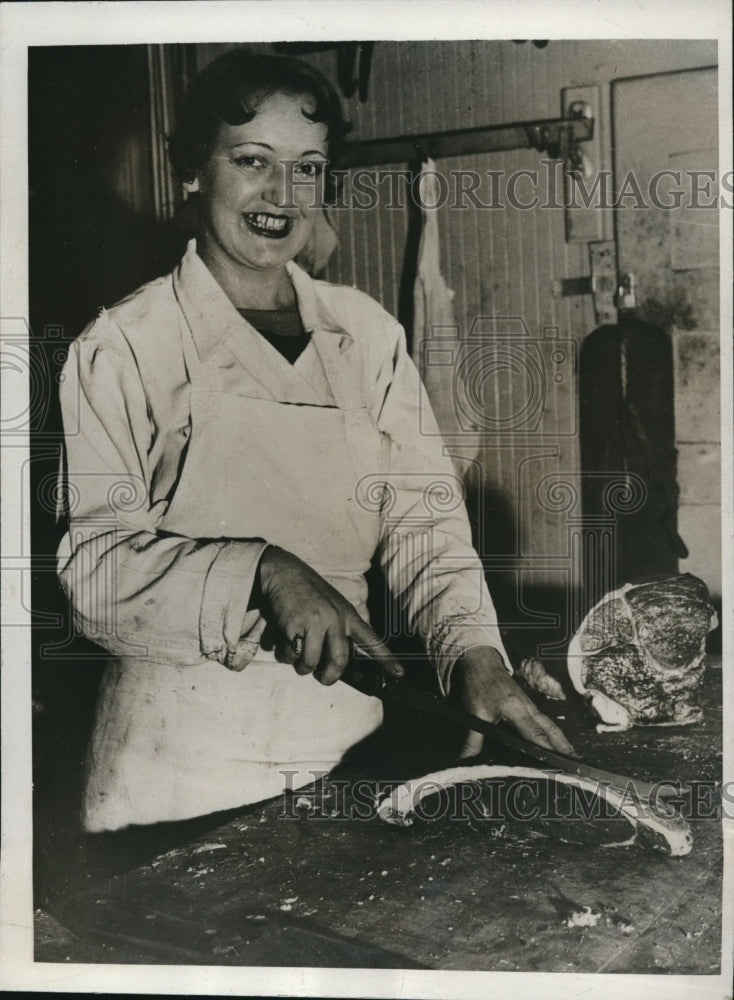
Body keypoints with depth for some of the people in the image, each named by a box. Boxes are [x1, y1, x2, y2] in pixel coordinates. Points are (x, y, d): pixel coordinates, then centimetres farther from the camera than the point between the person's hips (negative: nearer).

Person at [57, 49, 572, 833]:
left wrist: (476, 652, -14)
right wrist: (263, 573, -26)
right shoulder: (123, 349, -7)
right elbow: (94, 567, -11)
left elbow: (422, 515, 2)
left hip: (345, 728, 4)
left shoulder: (367, 333, 4)